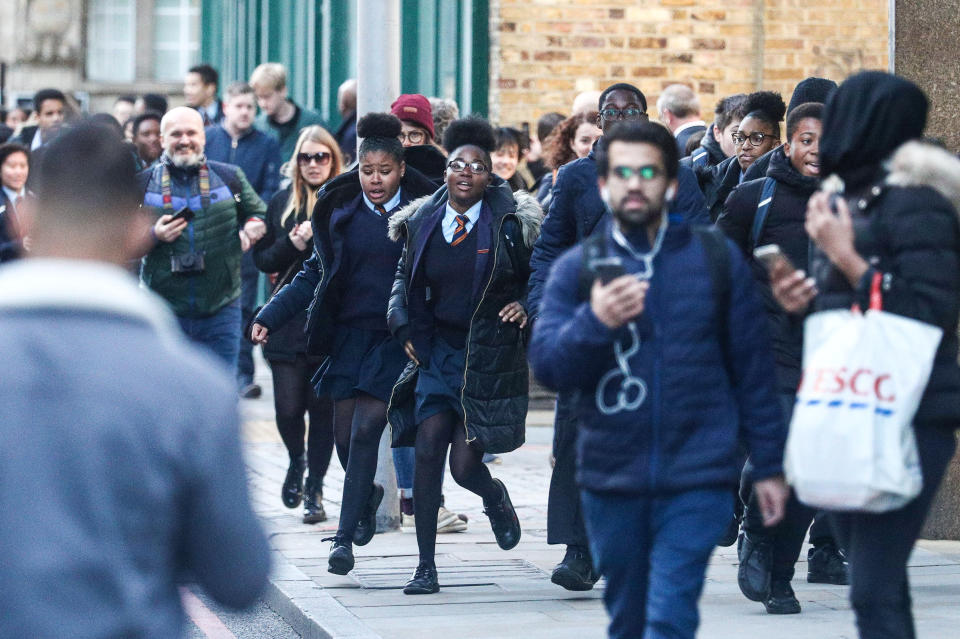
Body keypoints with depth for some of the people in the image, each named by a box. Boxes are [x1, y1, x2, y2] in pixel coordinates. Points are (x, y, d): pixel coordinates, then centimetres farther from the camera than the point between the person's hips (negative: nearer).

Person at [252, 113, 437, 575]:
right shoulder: (341, 212, 7)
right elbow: (315, 274, 12)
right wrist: (271, 316, 3)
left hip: (395, 338, -3)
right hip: (347, 335, 3)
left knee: (365, 430, -12)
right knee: (345, 435, 3)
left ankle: (345, 536, -7)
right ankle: (367, 495, 35)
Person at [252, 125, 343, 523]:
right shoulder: (281, 204, 9)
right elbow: (262, 259, 8)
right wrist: (292, 245, -9)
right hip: (289, 322, 2)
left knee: (323, 407, 2)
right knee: (288, 408, -3)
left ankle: (314, 488, 15)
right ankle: (296, 461, 28)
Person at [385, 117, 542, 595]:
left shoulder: (510, 223, -6)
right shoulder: (422, 222, 4)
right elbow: (405, 280, 20)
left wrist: (527, 305, -10)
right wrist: (404, 328, 8)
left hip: (490, 355, -3)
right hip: (437, 352, 3)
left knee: (465, 464, -7)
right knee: (427, 450, -8)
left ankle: (496, 499, 32)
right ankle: (426, 568, 1)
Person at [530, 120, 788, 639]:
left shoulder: (716, 259, 3)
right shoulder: (577, 269, 6)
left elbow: (752, 366, 6)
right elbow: (546, 366, -4)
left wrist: (768, 464, 5)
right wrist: (594, 322, -23)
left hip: (696, 479, -2)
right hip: (610, 479, 2)